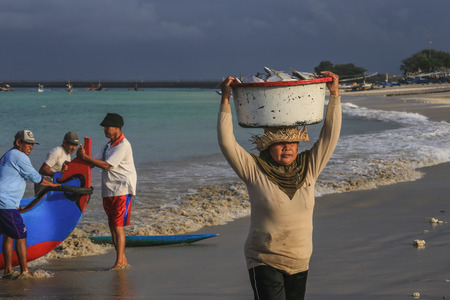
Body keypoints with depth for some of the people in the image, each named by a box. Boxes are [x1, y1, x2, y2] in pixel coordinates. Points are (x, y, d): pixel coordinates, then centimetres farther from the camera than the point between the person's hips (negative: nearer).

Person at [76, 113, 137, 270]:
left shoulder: (123, 146, -14)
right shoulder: (108, 145, 16)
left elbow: (106, 165, -19)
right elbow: (94, 162, 15)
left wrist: (85, 157, -16)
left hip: (121, 190, -9)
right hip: (109, 190, 9)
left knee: (118, 225, -11)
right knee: (112, 225, 10)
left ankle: (120, 261, -9)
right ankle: (122, 260, 15)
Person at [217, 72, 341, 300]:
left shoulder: (308, 168, 5)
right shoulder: (255, 171, -5)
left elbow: (329, 136, 5)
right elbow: (227, 143, -11)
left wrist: (334, 95, 0)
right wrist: (225, 101, -13)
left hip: (299, 263, 5)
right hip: (264, 262, -5)